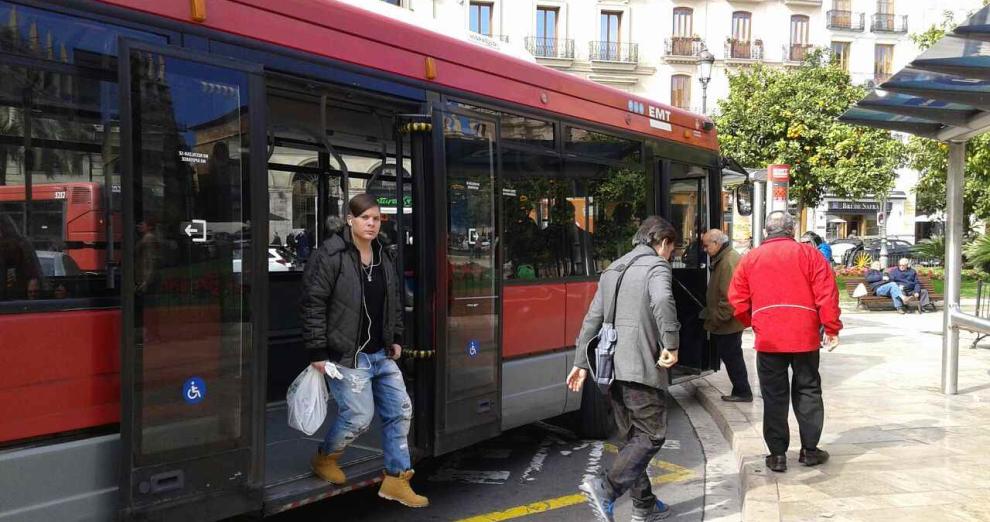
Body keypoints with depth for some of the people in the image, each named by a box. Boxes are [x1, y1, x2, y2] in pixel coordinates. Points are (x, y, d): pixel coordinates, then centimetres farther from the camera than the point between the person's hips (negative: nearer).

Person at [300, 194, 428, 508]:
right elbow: (313, 303, -14)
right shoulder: (331, 255, -14)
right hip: (347, 355, -7)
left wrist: (396, 338, 16)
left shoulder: (384, 255, 10)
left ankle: (396, 480, 17)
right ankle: (324, 459, 26)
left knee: (400, 409, 5)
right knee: (359, 416, -5)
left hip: (381, 354, 8)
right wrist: (317, 351, -16)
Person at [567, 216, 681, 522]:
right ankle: (607, 488, -16)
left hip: (612, 366, 8)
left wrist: (581, 363, 18)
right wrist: (671, 345, -18)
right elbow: (662, 301, -26)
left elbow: (592, 319, 17)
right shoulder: (657, 266, -3)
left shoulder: (612, 270, 19)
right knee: (651, 435, 0)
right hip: (641, 367, -8)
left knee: (631, 437, 16)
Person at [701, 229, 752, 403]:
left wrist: (716, 319, -19)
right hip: (728, 322, 10)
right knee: (731, 356, 15)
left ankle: (742, 392, 11)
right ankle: (741, 390, 23)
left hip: (728, 323, -10)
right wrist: (710, 314, 20)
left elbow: (729, 297, -25)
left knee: (731, 357, 1)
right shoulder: (723, 259, 13)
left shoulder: (728, 261, -21)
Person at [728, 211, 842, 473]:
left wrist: (752, 323, 20)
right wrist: (831, 328, 2)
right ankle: (809, 450, 20)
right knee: (808, 391, 14)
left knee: (773, 396, 7)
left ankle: (777, 454, 10)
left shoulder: (750, 258, 5)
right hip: (805, 336, 0)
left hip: (768, 339, 0)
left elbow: (737, 299, 5)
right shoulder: (808, 253, 1)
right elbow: (827, 294, -5)